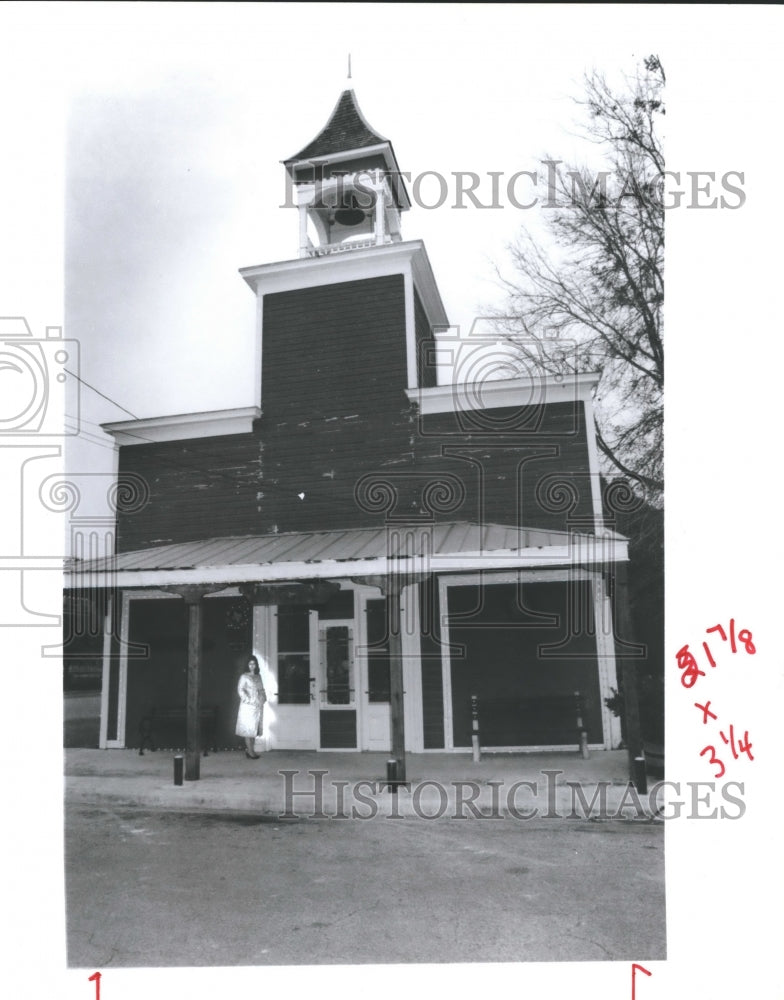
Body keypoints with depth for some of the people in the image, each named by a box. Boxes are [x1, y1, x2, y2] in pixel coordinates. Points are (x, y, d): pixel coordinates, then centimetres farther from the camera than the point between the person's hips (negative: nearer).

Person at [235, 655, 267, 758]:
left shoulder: (258, 676, 13)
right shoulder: (244, 677, -4)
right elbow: (240, 689, -11)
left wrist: (264, 698, 2)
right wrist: (248, 699, -18)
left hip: (258, 705, 6)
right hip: (248, 706, -6)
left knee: (255, 727, 7)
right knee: (248, 727, -4)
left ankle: (249, 749, 14)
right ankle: (250, 751, -1)